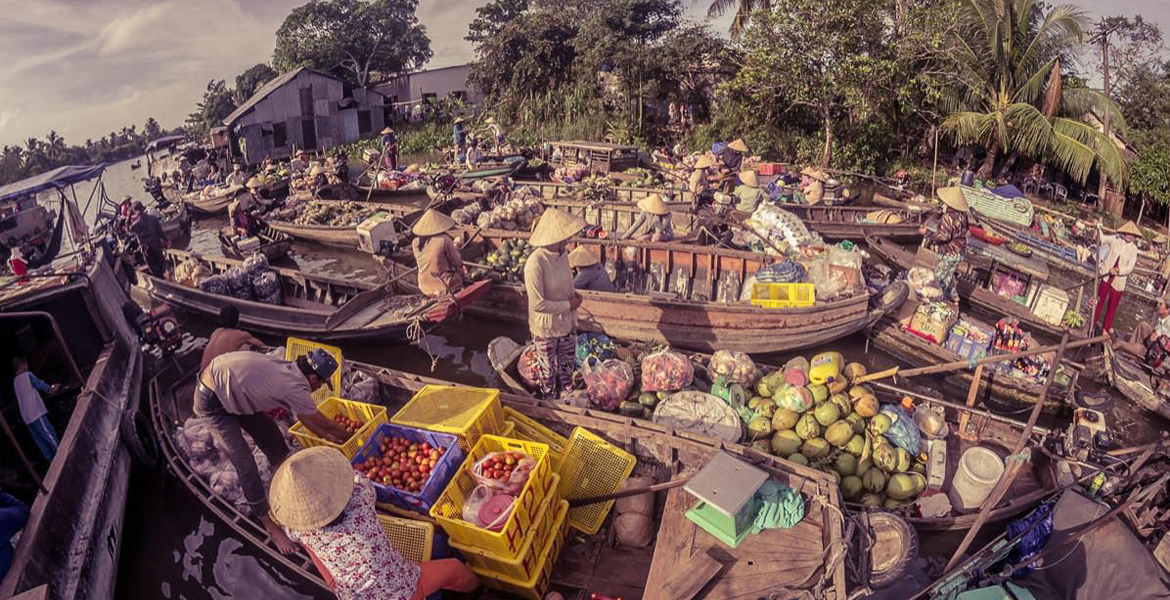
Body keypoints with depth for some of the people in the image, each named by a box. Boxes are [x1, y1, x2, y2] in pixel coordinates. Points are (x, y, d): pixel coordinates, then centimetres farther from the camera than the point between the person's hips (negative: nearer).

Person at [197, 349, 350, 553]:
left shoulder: (288, 370, -4)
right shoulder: (295, 388, -28)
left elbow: (303, 416, 10)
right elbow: (324, 423, -12)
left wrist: (327, 436, 14)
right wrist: (347, 436, 5)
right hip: (212, 401, -9)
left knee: (271, 436, 15)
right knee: (245, 464, -6)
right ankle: (268, 522, 9)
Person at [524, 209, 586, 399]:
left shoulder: (561, 254, -6)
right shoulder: (535, 263, -31)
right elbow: (538, 304, -29)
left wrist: (572, 294, -7)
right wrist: (569, 304, -21)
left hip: (567, 323, 7)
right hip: (546, 328, -7)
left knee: (567, 365, 26)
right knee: (548, 369, 18)